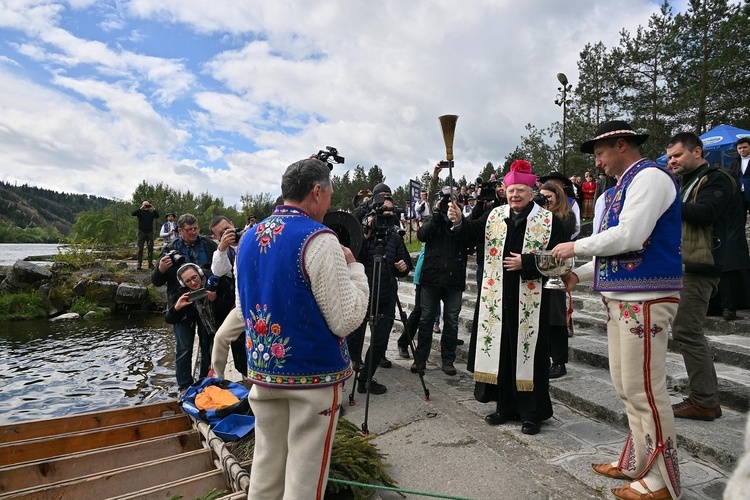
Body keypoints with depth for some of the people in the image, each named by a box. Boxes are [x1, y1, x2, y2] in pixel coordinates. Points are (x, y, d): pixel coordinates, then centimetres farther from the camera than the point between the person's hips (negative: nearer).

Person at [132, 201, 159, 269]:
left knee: (150, 248, 3)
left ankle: (150, 264, 8)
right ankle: (139, 264, 6)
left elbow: (157, 216, -8)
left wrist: (154, 209, -19)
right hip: (141, 232, -1)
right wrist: (141, 208, -19)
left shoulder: (151, 213, 8)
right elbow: (133, 214, -12)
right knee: (140, 248, 2)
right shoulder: (140, 212, 5)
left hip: (150, 232, 2)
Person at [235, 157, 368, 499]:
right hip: (314, 371, -7)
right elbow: (346, 320, -19)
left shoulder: (248, 238, 7)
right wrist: (353, 267, -5)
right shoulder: (318, 239, -17)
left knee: (266, 465, 17)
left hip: (263, 369, 7)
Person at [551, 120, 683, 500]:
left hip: (645, 299, -10)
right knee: (625, 386, 16)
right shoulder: (621, 186, 19)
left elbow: (630, 237, -22)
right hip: (621, 298, 10)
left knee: (644, 390, -3)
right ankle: (637, 463, 30)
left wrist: (576, 247, -10)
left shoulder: (649, 176, -9)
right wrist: (580, 274, 13)